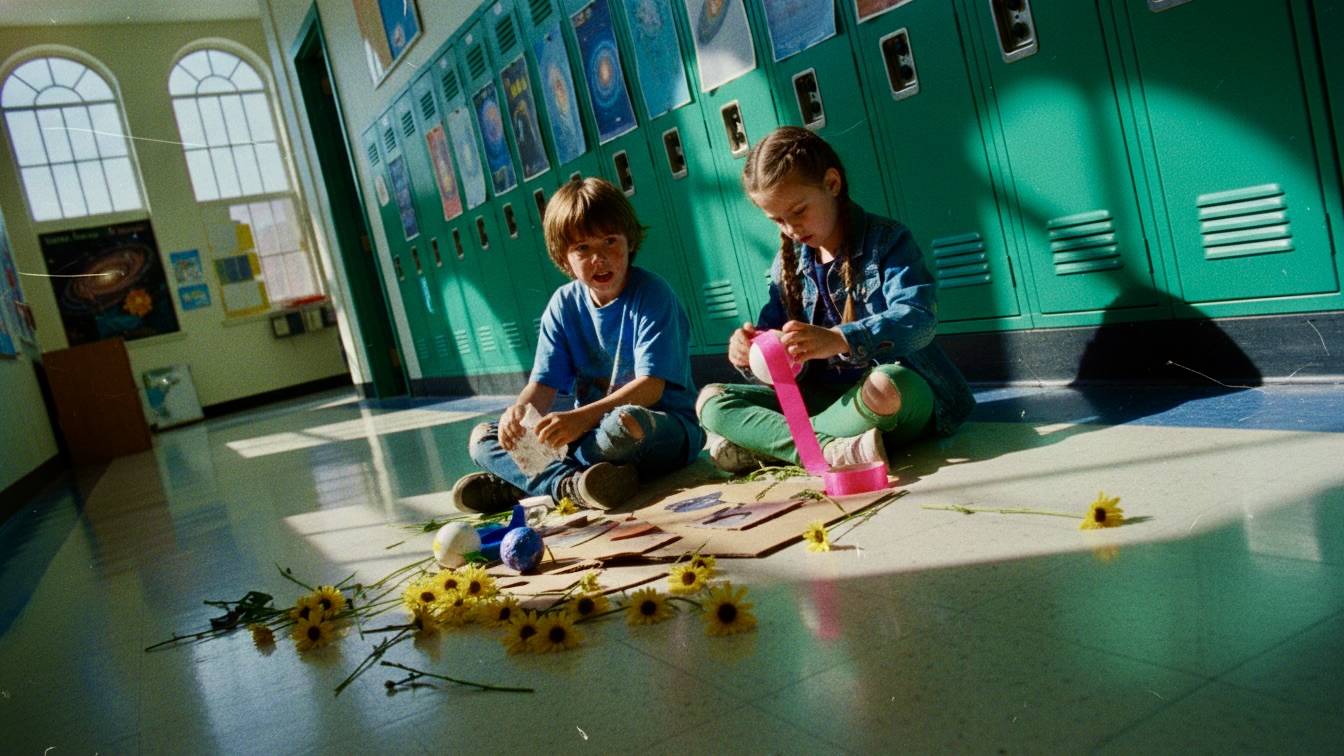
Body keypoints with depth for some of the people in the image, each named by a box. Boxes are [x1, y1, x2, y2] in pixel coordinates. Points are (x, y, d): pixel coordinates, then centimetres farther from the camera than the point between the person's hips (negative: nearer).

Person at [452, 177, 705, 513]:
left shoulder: (651, 294, -12)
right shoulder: (564, 305, 3)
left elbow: (650, 386, -21)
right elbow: (544, 384, -1)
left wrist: (581, 417, -34)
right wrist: (520, 410, -25)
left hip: (667, 431, -5)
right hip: (589, 430, 6)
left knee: (624, 422, -40)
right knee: (483, 438, -4)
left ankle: (514, 482, -21)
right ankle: (570, 483, -27)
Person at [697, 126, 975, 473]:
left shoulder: (886, 239, -7)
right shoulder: (787, 264, 10)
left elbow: (919, 319, -23)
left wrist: (839, 340, -40)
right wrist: (752, 353, -17)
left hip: (901, 391, -5)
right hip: (824, 398, 5)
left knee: (884, 387, -41)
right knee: (710, 400, -9)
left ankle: (763, 443, -20)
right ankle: (835, 450, -28)